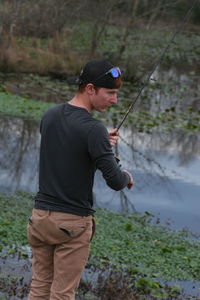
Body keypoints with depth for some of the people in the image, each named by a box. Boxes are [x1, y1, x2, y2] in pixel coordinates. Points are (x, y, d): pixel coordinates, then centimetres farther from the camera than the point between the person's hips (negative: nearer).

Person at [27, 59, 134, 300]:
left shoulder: (49, 116, 4)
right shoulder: (93, 129, -19)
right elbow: (114, 181, -17)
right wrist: (127, 177, 5)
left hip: (40, 214, 6)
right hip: (73, 222, -6)